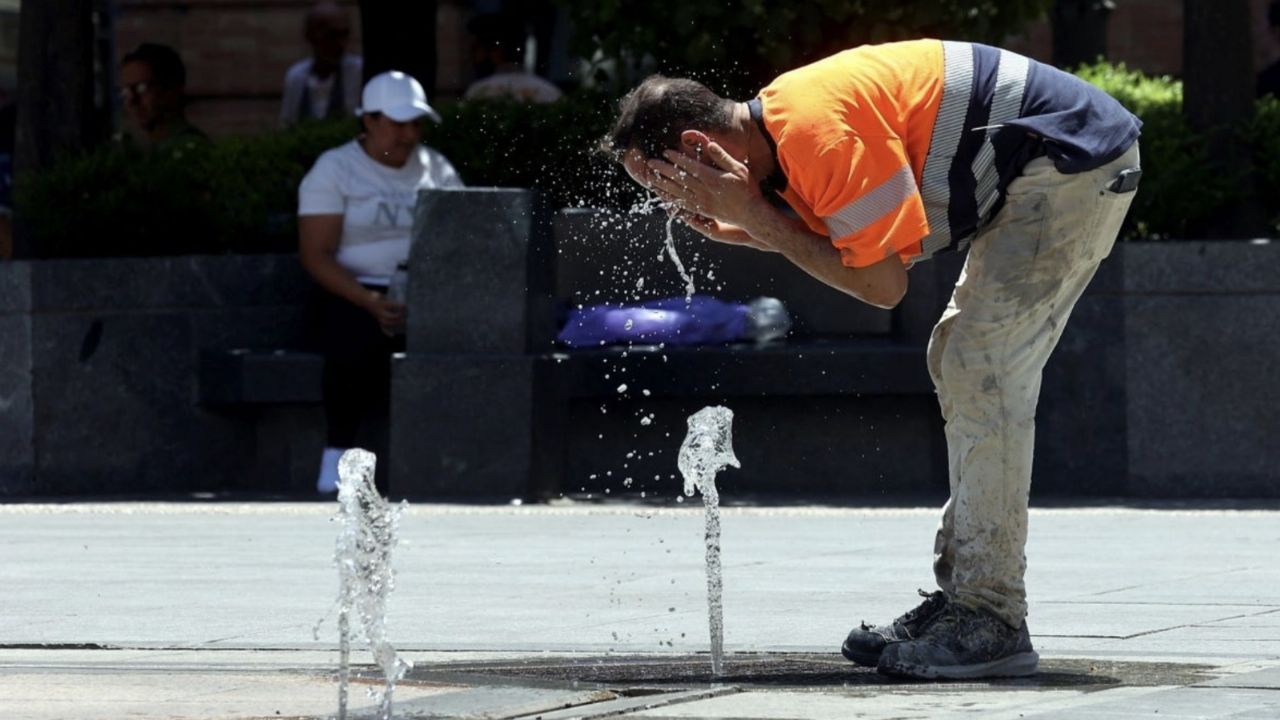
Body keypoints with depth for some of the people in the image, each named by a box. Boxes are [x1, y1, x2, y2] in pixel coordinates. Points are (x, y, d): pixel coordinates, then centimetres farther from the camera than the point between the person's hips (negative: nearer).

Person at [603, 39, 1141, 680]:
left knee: (982, 370, -14)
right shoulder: (781, 117, 7)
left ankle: (991, 623, -14)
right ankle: (960, 597, 17)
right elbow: (865, 247, 13)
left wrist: (754, 214, -17)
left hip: (1074, 163, -11)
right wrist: (747, 235, 0)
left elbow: (882, 284, -20)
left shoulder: (818, 133, -24)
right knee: (960, 362, 14)